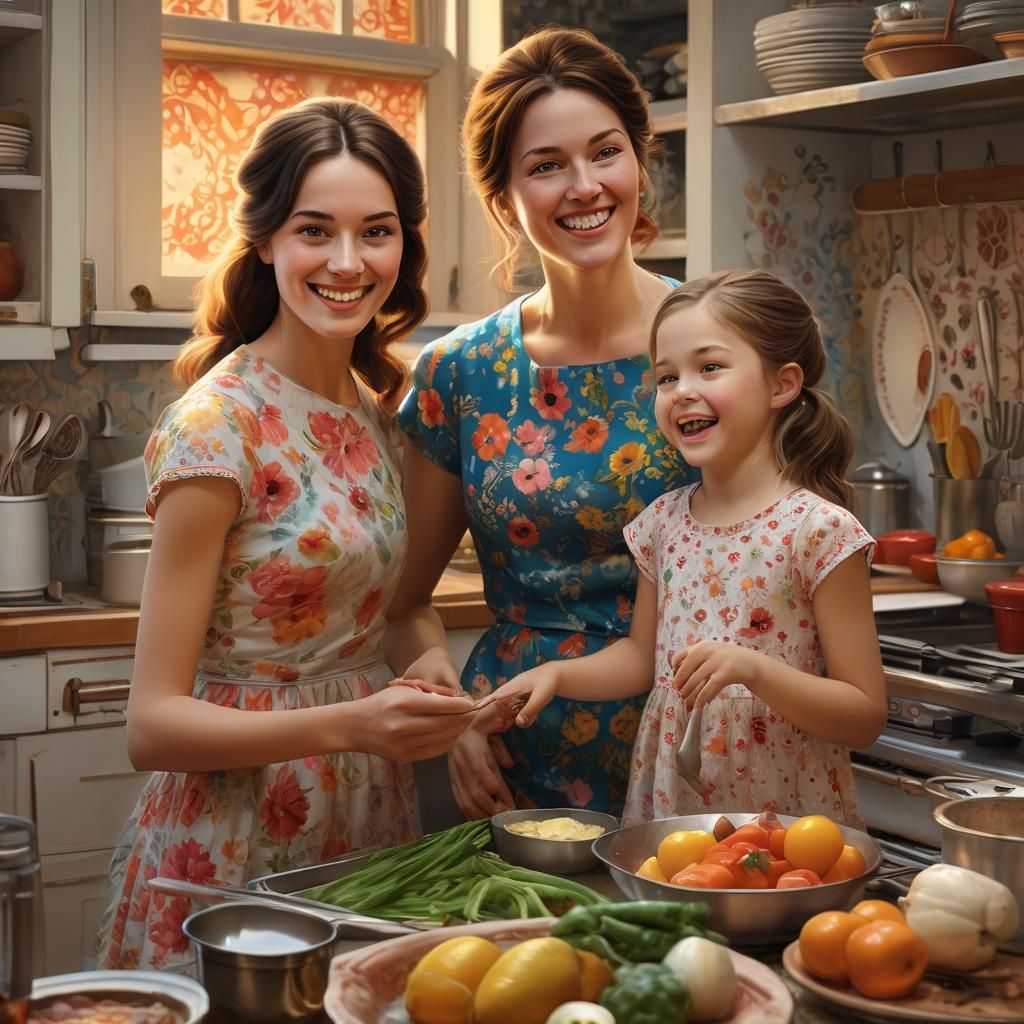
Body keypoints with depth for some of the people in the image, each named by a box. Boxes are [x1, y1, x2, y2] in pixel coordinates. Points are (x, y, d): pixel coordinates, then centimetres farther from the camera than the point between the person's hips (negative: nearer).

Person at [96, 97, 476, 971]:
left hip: (371, 821, 7)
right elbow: (155, 723, -16)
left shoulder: (377, 414, 5)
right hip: (236, 847, -6)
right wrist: (347, 725, -28)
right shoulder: (217, 426, -16)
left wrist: (437, 719, -1)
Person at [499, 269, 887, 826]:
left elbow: (867, 716, -13)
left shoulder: (818, 530, -13)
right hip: (664, 804, 5)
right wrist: (557, 673, 1)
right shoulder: (664, 520, 3)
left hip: (787, 818, -5)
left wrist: (752, 668, -26)